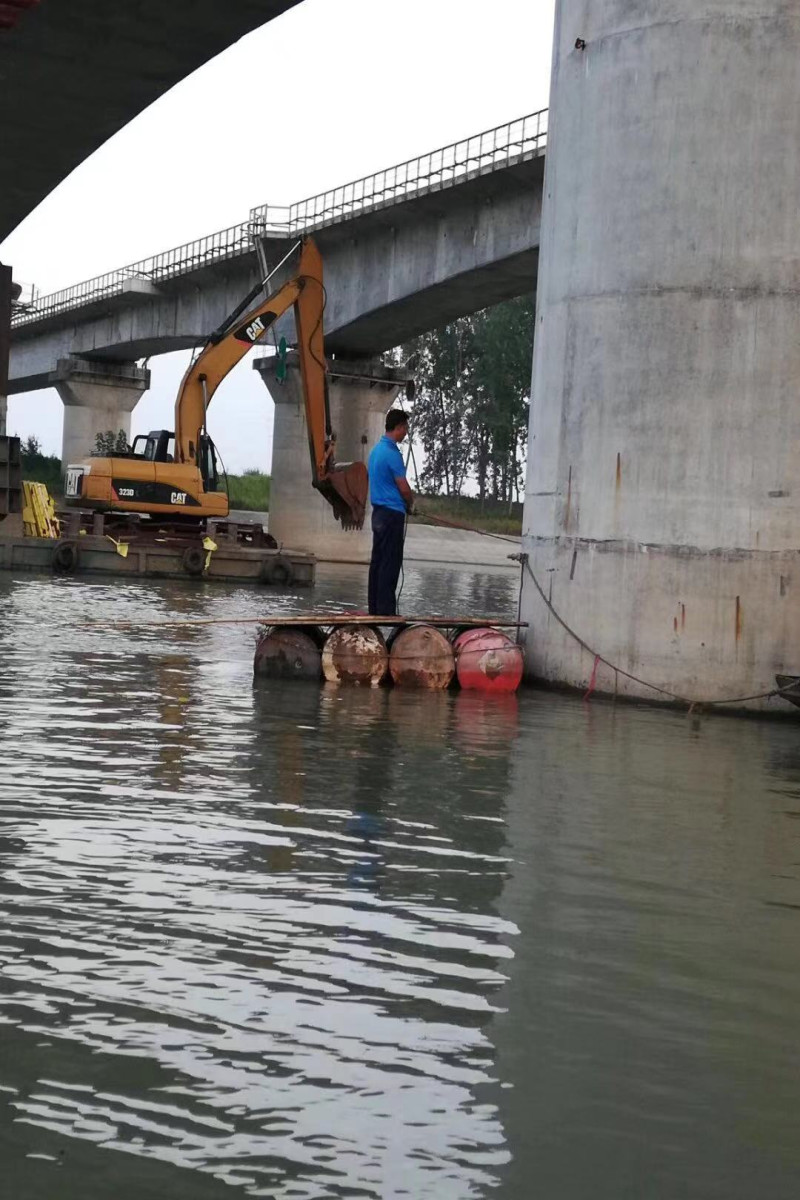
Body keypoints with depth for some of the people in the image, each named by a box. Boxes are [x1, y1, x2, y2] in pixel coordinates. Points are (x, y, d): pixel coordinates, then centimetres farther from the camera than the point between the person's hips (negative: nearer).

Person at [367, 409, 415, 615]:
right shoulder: (392, 453, -16)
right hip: (392, 513, -9)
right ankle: (386, 610, -7)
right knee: (390, 563, -7)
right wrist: (410, 504, 6)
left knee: (377, 561, 10)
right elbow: (404, 489, -14)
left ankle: (374, 608, 13)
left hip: (379, 512, 9)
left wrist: (405, 502, 16)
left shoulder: (376, 449, 14)